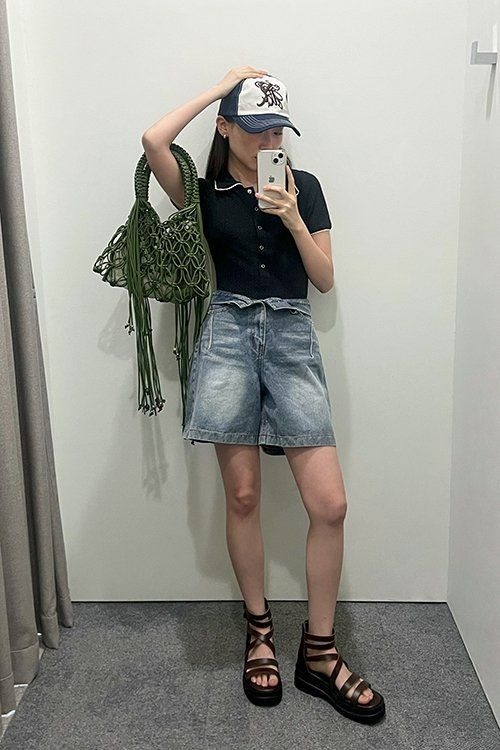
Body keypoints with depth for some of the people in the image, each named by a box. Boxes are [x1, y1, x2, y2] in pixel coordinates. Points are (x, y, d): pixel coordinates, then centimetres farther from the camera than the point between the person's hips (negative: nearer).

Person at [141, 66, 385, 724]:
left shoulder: (303, 187, 12)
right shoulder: (205, 192, 8)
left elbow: (325, 279, 9)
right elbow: (154, 140, -11)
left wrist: (292, 218, -6)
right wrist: (223, 83, -1)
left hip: (293, 338, 1)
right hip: (229, 334, -1)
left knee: (330, 503, -6)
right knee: (242, 495, 2)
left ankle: (318, 654, 11)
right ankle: (259, 631, 23)